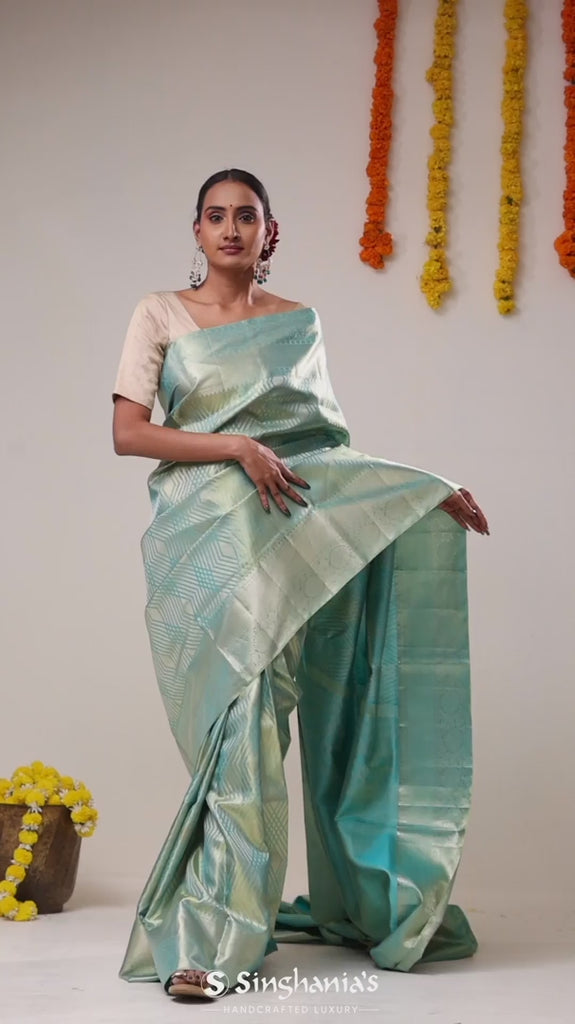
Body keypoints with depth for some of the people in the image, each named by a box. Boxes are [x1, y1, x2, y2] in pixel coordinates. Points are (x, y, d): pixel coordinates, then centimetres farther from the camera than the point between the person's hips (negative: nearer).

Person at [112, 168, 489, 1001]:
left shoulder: (300, 323, 15)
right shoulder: (161, 315, 6)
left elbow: (330, 439, 17)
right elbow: (127, 432, -3)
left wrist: (427, 489, 10)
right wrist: (234, 445, -14)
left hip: (296, 535, 2)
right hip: (207, 534, -2)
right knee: (240, 716, -12)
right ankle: (208, 939, -6)